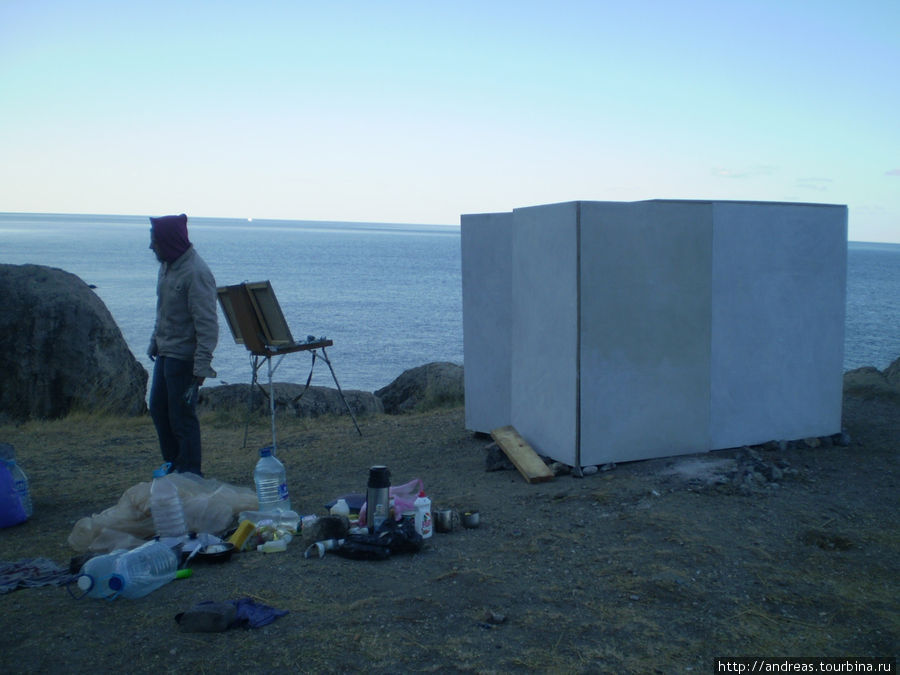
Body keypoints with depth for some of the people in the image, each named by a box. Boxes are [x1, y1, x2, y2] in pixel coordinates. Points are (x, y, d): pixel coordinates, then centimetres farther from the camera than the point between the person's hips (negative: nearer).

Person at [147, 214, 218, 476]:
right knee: (159, 410, 17)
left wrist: (202, 365, -24)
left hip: (184, 358, -9)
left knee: (182, 417, -2)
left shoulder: (196, 273, -20)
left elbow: (207, 324, -22)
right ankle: (173, 466, 31)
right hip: (165, 354, 10)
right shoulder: (167, 266, 8)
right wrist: (155, 343, 20)